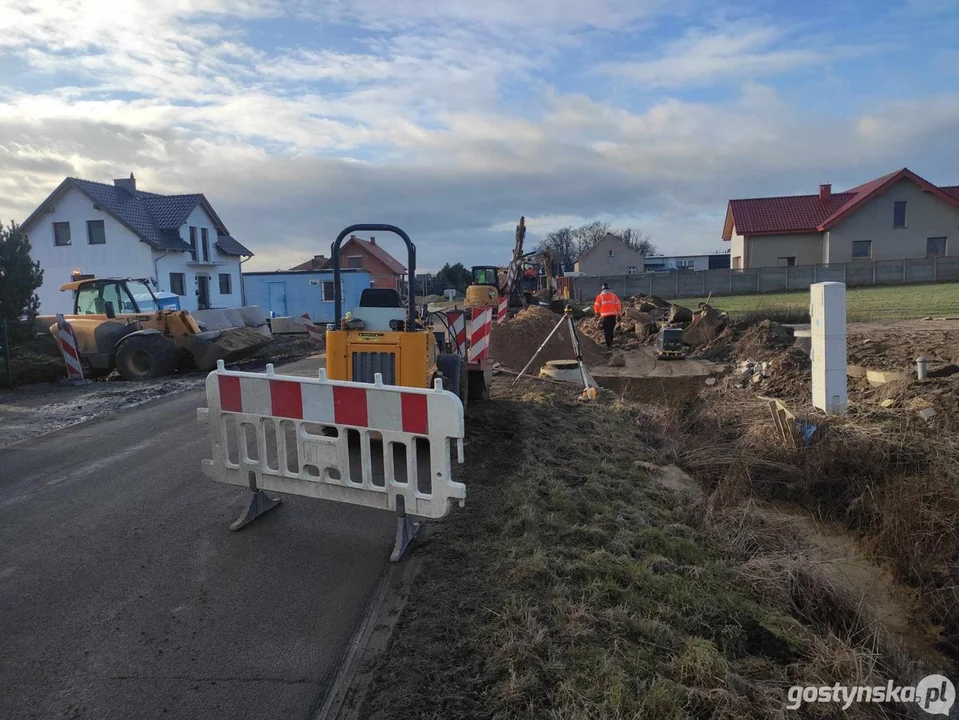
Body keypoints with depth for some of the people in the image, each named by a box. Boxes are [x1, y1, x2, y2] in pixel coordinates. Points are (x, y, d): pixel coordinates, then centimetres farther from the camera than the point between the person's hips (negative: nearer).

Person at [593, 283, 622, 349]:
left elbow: (596, 306, 4)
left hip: (605, 315, -3)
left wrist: (597, 313, 21)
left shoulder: (600, 296, 4)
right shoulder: (613, 295, 8)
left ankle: (608, 345, -6)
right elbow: (618, 304, 4)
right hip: (613, 314, 3)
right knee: (611, 329, 17)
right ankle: (610, 343, 25)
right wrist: (619, 313, 13)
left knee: (606, 331, 0)